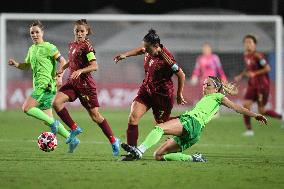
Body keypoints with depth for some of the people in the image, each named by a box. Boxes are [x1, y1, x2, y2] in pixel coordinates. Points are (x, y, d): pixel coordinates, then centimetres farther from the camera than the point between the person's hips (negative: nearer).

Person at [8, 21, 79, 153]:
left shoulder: (49, 47, -6)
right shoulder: (32, 49, 18)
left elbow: (63, 61, -10)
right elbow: (27, 65, 30)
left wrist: (59, 76, -25)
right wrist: (16, 64, 10)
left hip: (46, 86, -9)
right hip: (39, 86, 9)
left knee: (26, 108, -19)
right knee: (48, 120, 6)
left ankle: (53, 122, -13)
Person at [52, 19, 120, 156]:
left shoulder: (86, 46, -12)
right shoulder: (72, 45, 11)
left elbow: (94, 66, -18)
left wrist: (80, 71, -29)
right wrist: (63, 67, 16)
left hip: (85, 84, -7)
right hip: (72, 83, 7)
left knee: (95, 115, -2)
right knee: (56, 102, -15)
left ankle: (114, 141, 13)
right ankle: (74, 129, -1)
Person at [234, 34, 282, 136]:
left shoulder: (257, 55, -17)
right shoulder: (245, 55, 7)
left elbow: (267, 68, -20)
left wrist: (254, 73, -22)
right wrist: (241, 75, 10)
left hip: (263, 85, -7)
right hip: (252, 85, 7)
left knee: (262, 111, 0)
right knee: (245, 105, -12)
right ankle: (249, 130, -7)